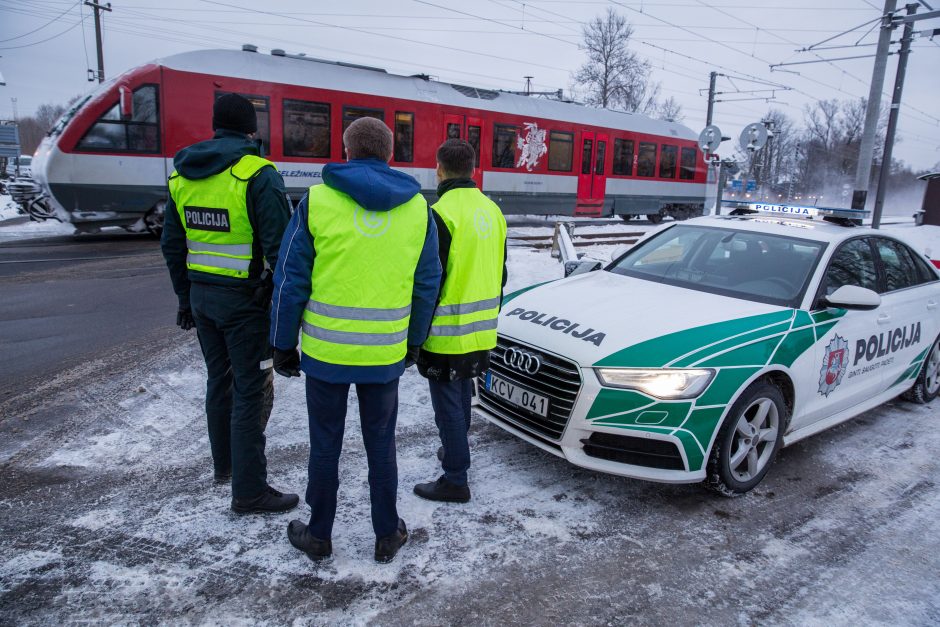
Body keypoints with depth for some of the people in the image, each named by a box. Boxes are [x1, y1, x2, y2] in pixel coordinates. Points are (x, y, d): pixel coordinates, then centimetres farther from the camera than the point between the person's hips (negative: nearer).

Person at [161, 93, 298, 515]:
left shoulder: (183, 174, 8)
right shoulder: (257, 174, -14)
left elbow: (172, 243, 13)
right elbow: (279, 245, -19)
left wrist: (185, 297, 20)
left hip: (202, 295, 7)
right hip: (244, 300, -7)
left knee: (220, 380, 21)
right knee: (252, 391, 1)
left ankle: (225, 464, 38)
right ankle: (249, 491, 8)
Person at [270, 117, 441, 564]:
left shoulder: (317, 201, -6)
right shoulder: (417, 208, 2)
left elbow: (290, 279, -5)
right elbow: (427, 285, 6)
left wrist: (283, 344, 5)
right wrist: (413, 342, 17)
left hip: (325, 352, -2)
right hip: (386, 355, 2)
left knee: (325, 446, 14)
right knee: (381, 445, 17)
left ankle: (319, 535, 30)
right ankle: (387, 536, 30)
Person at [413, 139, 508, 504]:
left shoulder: (442, 214, -17)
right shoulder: (492, 211, 9)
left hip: (448, 333, -8)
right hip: (482, 332, 8)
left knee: (448, 404, 2)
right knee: (462, 394, 24)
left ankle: (455, 481, 11)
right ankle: (455, 451, 41)